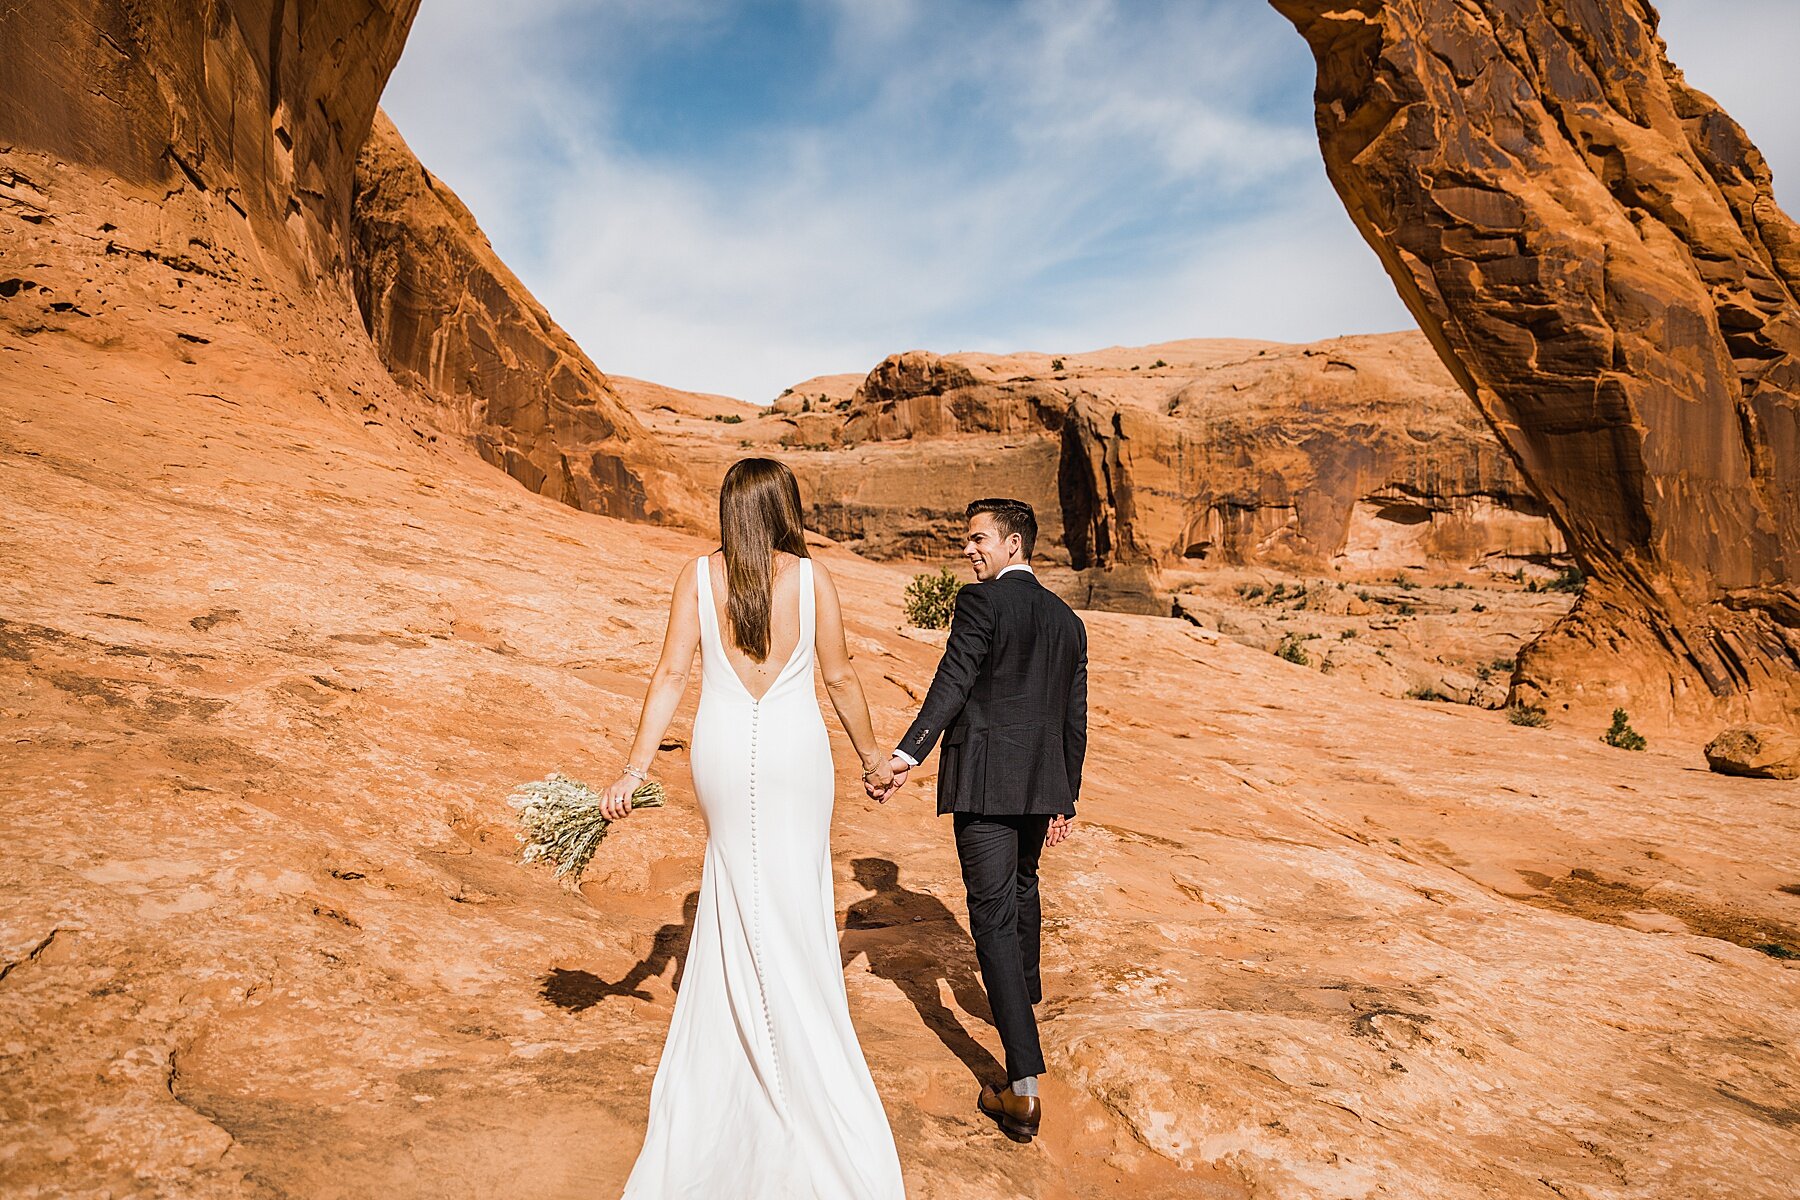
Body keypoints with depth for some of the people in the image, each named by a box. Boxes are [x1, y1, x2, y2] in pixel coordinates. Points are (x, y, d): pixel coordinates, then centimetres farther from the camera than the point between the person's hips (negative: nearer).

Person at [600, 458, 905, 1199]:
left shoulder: (698, 574, -2)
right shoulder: (811, 576, -5)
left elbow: (671, 675, -7)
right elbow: (840, 679, 0)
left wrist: (635, 770, -3)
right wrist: (870, 756, 13)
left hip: (722, 754, 2)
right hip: (795, 753, -2)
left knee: (739, 909, 22)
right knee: (794, 912, 11)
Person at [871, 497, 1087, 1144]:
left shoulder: (981, 601, -8)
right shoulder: (1067, 619, 13)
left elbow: (952, 684, -22)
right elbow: (1074, 720, 14)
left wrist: (906, 754, -30)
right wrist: (1066, 800, 20)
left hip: (983, 781, -7)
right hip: (1042, 783, 7)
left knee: (994, 914, -6)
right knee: (1021, 886, 30)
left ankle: (1024, 1087, -7)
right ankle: (1026, 992, 54)